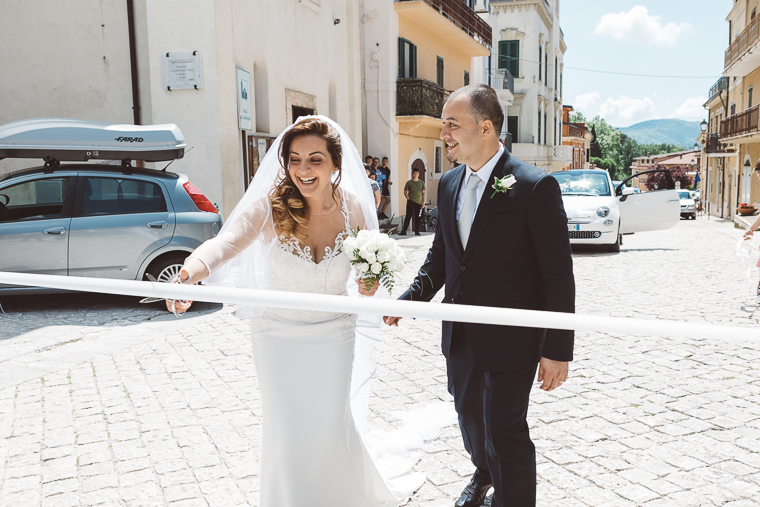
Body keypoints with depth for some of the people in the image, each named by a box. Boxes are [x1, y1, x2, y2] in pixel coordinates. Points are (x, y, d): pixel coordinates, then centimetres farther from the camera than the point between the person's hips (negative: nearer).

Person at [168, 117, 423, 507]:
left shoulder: (353, 207, -13)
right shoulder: (269, 206, -21)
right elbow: (227, 241, -40)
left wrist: (369, 287, -23)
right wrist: (192, 270, -60)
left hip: (334, 334, 1)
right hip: (279, 335, -1)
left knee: (331, 425, 13)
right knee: (288, 432, 9)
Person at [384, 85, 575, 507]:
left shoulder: (536, 186, -16)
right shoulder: (449, 184, 4)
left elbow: (559, 275, -15)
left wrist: (558, 349, -15)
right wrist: (412, 297, -2)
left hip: (511, 340, -7)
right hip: (460, 335, 7)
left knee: (505, 431, 2)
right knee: (469, 412, 25)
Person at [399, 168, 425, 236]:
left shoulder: (421, 182, 11)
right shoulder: (409, 182, 5)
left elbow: (423, 193, 11)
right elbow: (405, 192, 7)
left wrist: (423, 202, 4)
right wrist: (408, 198, -8)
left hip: (419, 202, 3)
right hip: (411, 201, -3)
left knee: (417, 217, 6)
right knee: (408, 216, -8)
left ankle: (417, 231, 13)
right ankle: (404, 231, -9)